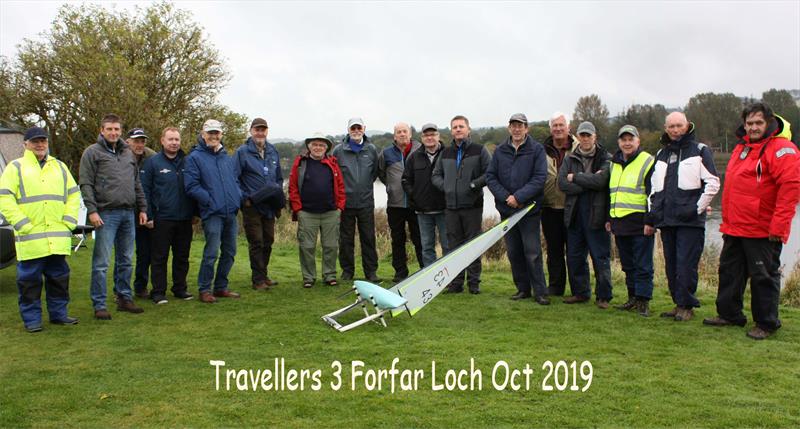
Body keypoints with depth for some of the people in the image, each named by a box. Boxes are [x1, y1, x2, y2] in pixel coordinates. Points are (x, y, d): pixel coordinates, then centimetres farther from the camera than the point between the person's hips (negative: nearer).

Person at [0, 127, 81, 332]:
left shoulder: (60, 167, 16)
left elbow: (73, 195, 17)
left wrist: (69, 221, 4)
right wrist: (22, 224, -12)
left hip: (57, 237, 4)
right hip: (30, 238, -4)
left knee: (59, 278, 10)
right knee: (29, 280, 2)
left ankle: (59, 313, 21)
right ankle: (31, 319, 12)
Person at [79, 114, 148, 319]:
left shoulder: (128, 153, 18)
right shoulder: (92, 152, 1)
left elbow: (137, 184, 20)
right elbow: (85, 184, -5)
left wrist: (142, 208, 14)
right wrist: (92, 210, -14)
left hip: (128, 214, 6)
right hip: (106, 214, -6)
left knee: (125, 260, 11)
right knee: (101, 262, -4)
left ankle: (124, 298, 20)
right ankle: (99, 305, 2)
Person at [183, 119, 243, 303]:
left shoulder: (227, 158, 17)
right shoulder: (195, 157, -2)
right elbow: (191, 186, -9)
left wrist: (238, 197, 5)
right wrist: (210, 200, -15)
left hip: (231, 212, 7)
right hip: (212, 214, -6)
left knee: (229, 252, 11)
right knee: (211, 253, -8)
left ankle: (221, 287, 24)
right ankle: (204, 289, 6)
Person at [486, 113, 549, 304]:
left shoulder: (536, 149, -2)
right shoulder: (500, 151, 8)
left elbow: (539, 178, -10)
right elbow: (490, 176, 5)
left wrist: (519, 197, -17)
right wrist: (505, 197, -8)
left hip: (529, 209, -4)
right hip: (506, 209, 4)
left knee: (532, 252, -5)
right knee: (514, 252, 9)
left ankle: (540, 292, 3)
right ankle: (522, 289, 20)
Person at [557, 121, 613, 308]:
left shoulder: (605, 159, 0)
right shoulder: (570, 159, 12)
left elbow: (600, 181, -18)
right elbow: (562, 183, -3)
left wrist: (575, 177, -8)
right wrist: (588, 185, -12)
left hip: (596, 214, -4)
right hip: (574, 214, 5)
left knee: (600, 257, 0)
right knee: (574, 257, 10)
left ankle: (603, 296, 9)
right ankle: (580, 292, 23)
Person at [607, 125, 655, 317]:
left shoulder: (647, 162, -6)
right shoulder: (615, 163, 16)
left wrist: (649, 221, -16)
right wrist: (609, 218, 19)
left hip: (639, 223, -7)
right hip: (619, 222, 7)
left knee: (643, 265, -1)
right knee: (627, 264, 13)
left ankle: (644, 301, 4)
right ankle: (633, 298, 23)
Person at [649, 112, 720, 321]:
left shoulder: (700, 151, 1)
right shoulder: (661, 154, 18)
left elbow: (712, 183, -3)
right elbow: (654, 186, 24)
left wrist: (697, 208, -8)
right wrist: (653, 210, 14)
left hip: (690, 220, -6)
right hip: (666, 220, 6)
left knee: (686, 264, -8)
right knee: (671, 264, 9)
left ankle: (686, 305, 1)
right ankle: (679, 303, 18)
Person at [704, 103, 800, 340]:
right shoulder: (742, 146, 15)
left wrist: (779, 225, -23)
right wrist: (727, 221, 18)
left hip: (763, 231, -8)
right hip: (735, 228, 9)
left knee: (764, 276, 2)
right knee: (729, 271, 15)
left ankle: (766, 324, 14)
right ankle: (729, 314, 28)